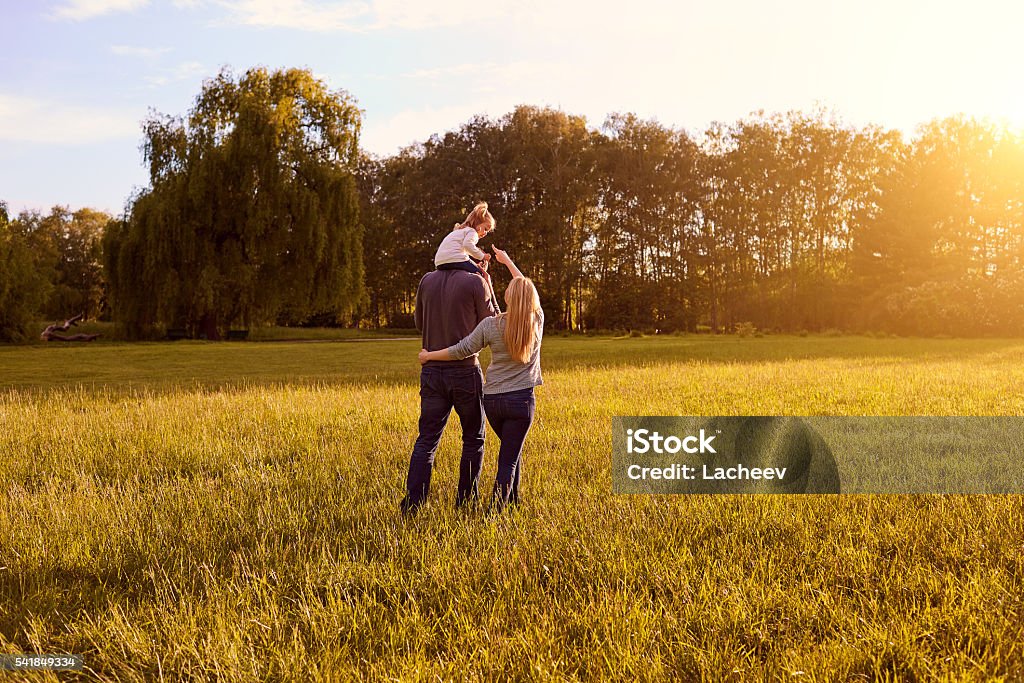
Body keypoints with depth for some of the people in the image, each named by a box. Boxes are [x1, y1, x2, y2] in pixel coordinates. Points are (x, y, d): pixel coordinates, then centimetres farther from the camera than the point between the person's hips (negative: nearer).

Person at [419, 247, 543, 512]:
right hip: (521, 400, -2)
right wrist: (507, 262, 27)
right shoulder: (537, 320, -1)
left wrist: (427, 356, 10)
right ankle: (495, 512, -6)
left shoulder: (491, 325, -6)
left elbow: (460, 351, -4)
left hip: (492, 399, 2)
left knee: (511, 451, 24)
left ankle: (513, 501, 35)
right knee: (509, 459, 0)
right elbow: (529, 291, 16)